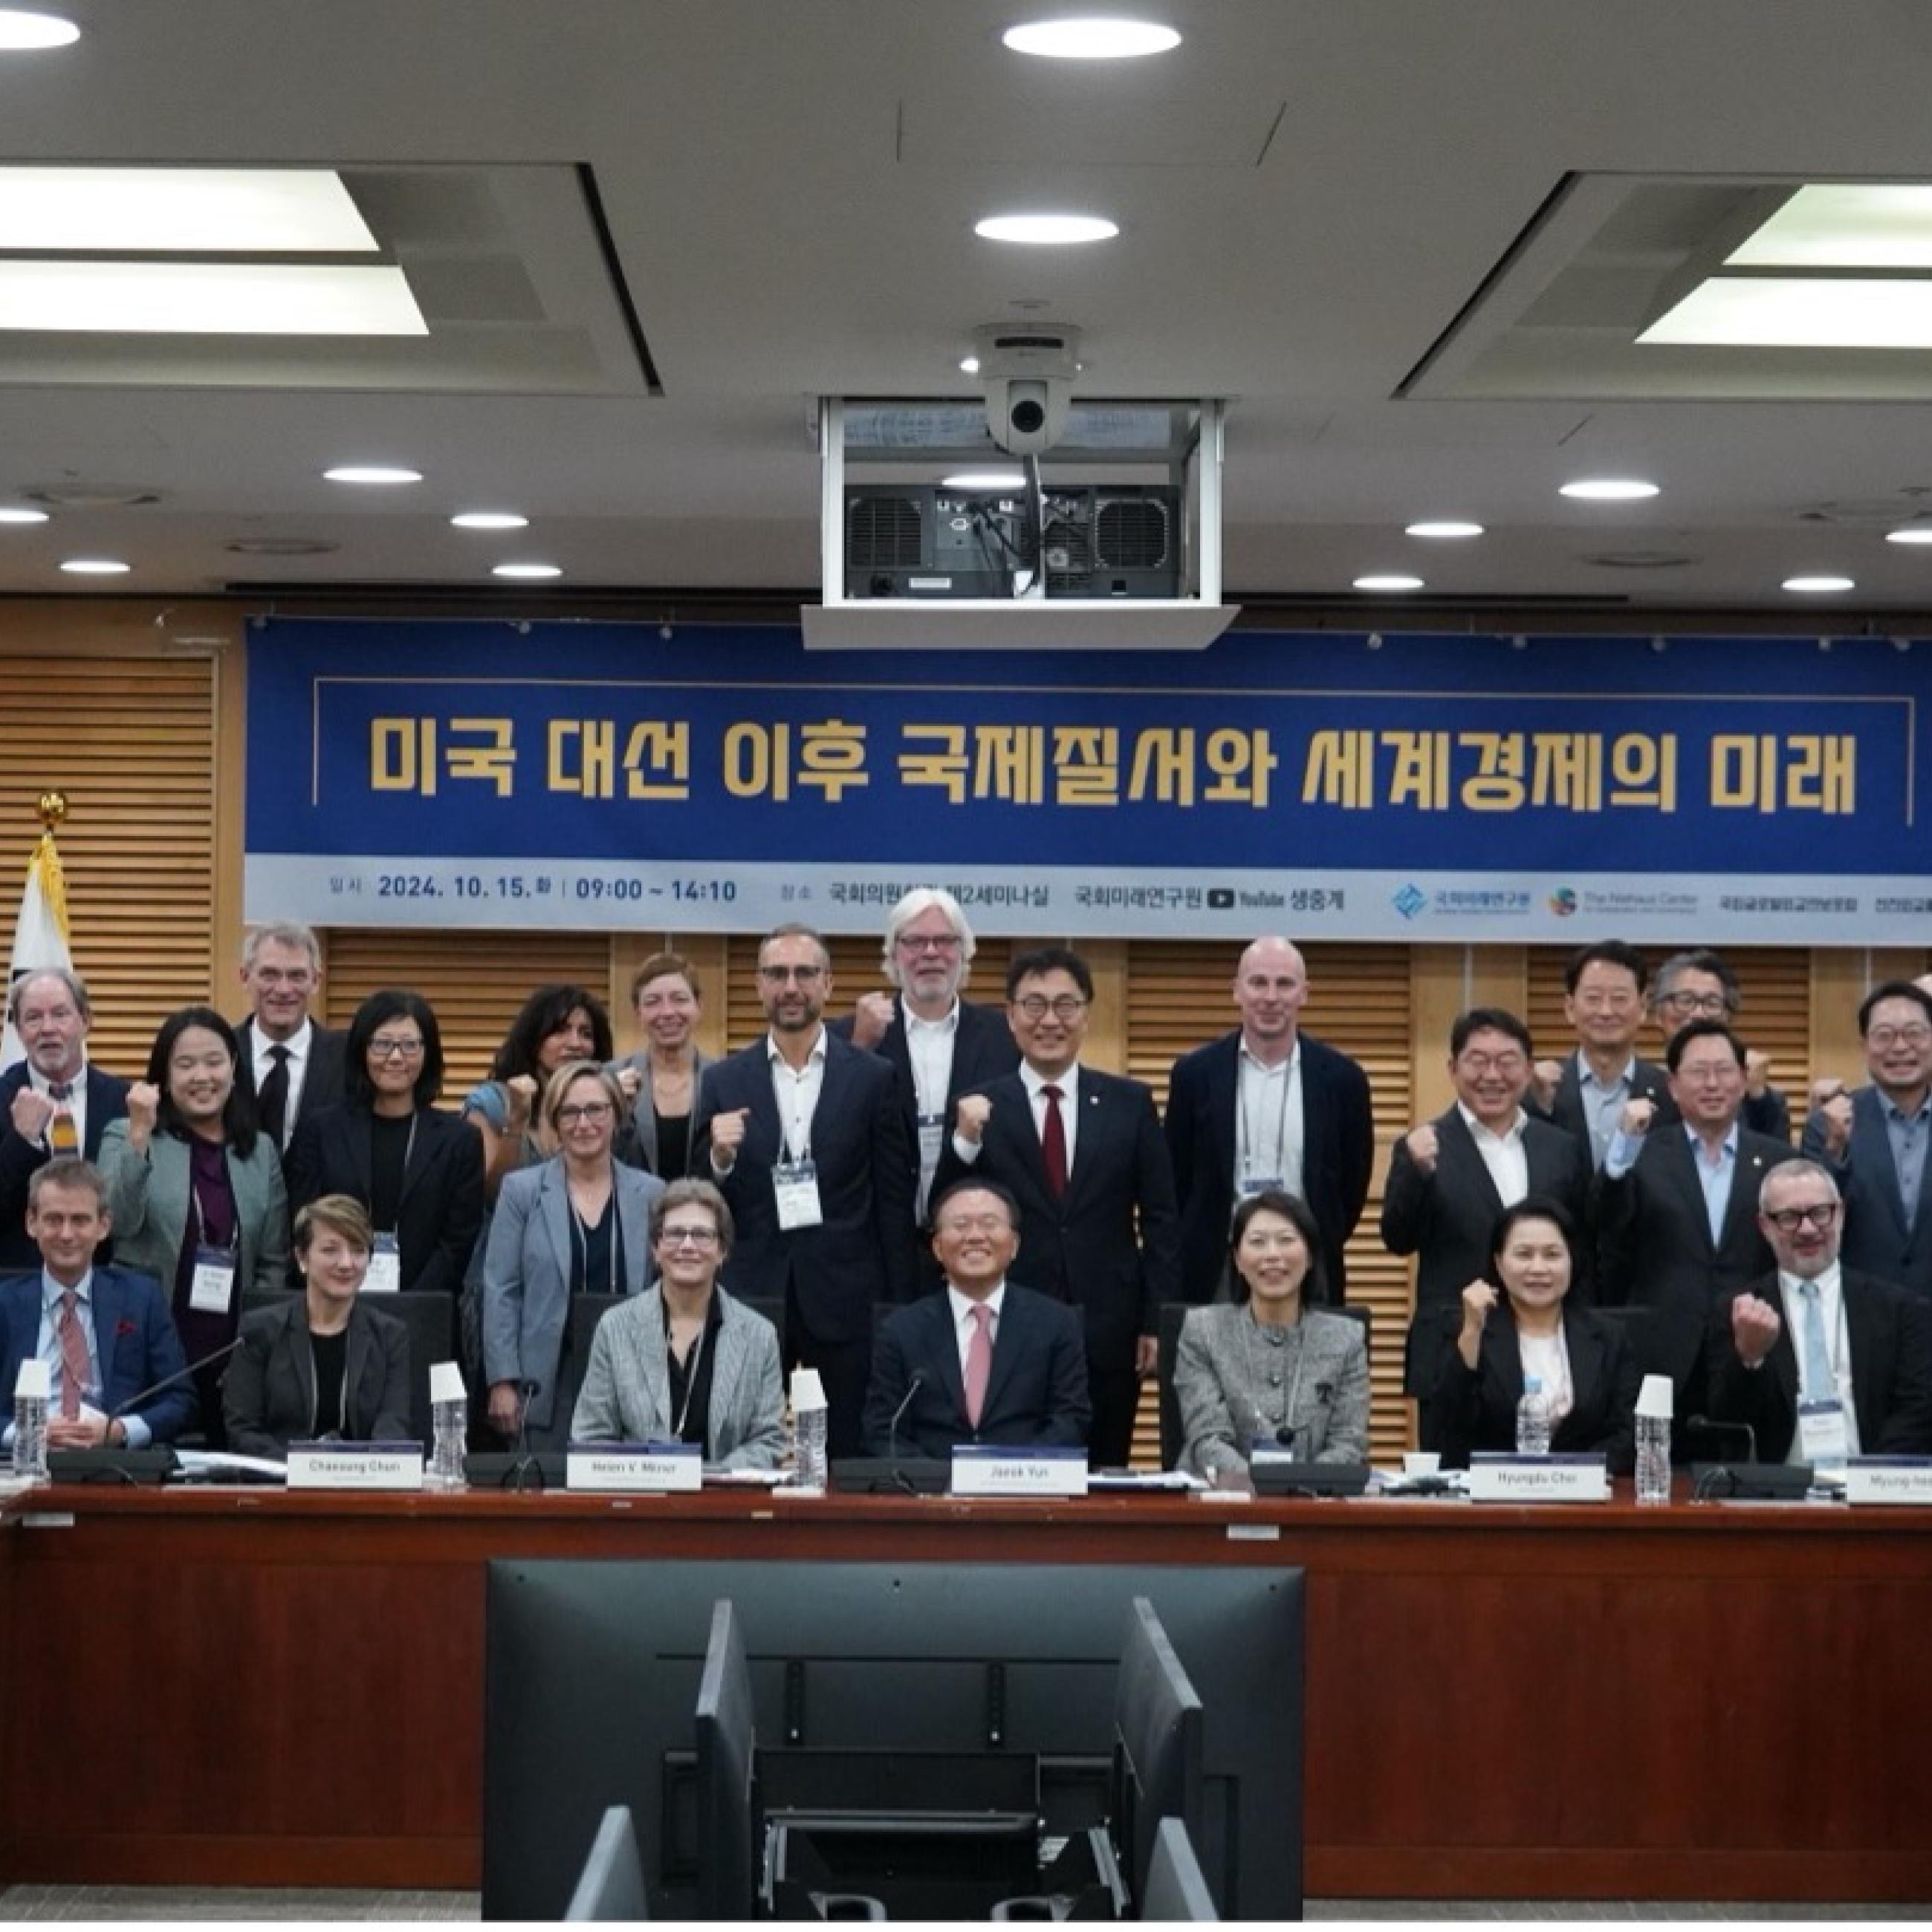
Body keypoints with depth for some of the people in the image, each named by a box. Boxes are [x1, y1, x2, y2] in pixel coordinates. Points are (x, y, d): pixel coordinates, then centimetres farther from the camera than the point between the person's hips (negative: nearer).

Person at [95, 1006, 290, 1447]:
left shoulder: (261, 1150, 11)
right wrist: (140, 1135, -23)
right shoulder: (126, 1137, 2)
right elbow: (116, 1221, -15)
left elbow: (274, 1262, 12)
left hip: (233, 1357, 3)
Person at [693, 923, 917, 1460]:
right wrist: (719, 1157, -14)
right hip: (751, 1296, 1)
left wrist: (899, 1310, 0)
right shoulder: (723, 1082, 6)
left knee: (850, 1455, 2)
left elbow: (894, 1200, 4)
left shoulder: (872, 1078, 3)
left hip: (845, 1300, -1)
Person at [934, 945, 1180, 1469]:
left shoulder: (1130, 1104, 5)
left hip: (1109, 1335, 1)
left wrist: (1158, 1322, 0)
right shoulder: (979, 1110, 2)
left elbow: (1161, 1219, 6)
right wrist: (964, 1142, -17)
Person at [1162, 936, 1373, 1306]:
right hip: (1214, 1276, 0)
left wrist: (1321, 1251, 10)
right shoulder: (1195, 1073, 2)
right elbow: (1175, 1183, 8)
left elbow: (1353, 1182, 11)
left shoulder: (1341, 1078, 2)